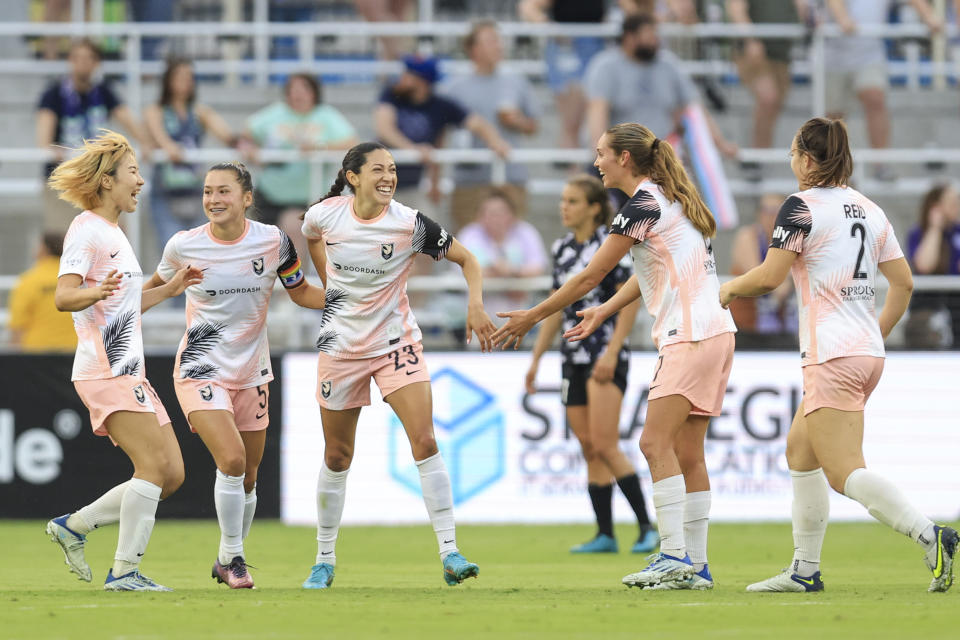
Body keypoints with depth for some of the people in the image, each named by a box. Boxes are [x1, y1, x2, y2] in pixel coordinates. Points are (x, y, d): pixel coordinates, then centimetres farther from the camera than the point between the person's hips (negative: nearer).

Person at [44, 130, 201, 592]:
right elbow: (64, 297, -19)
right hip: (104, 372, -10)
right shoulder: (86, 230, -8)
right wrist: (98, 291, -38)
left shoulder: (113, 233, 22)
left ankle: (72, 526, 12)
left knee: (172, 473, 4)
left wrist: (171, 288, 28)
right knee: (154, 464, -18)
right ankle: (125, 570, -15)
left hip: (129, 373, 10)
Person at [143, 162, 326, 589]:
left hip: (251, 373, 3)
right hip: (201, 371, -3)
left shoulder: (273, 241, -6)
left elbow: (301, 292, 7)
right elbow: (157, 285, 11)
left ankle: (226, 561, 32)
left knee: (247, 478, 10)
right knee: (232, 459, -22)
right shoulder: (184, 246, -9)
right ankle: (233, 558, -6)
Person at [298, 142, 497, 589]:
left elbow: (466, 259, -4)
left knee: (424, 441, -16)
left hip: (396, 342, -1)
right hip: (341, 346, 1)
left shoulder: (410, 224, -14)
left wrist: (475, 305, -19)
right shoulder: (324, 215, -9)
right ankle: (325, 560, 24)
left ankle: (449, 553, -16)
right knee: (337, 456, 9)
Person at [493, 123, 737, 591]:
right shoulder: (667, 199, 17)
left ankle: (675, 556, -19)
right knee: (686, 453, 7)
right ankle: (696, 565, 6)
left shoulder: (643, 204, -12)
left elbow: (590, 276, -9)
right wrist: (605, 311, 20)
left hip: (691, 336, -10)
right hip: (713, 330, 10)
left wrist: (532, 318, -1)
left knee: (656, 442, -13)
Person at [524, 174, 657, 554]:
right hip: (574, 359, 7)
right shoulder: (562, 250, 13)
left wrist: (611, 354, -18)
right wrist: (536, 358, 18)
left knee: (604, 445, -15)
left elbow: (630, 301, -11)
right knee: (589, 449, 5)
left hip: (606, 355, -7)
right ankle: (604, 535, 8)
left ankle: (647, 528, -10)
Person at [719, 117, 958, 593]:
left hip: (832, 357, -9)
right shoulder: (869, 211, 13)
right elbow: (903, 282, 14)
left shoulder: (802, 206, -9)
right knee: (800, 451, 18)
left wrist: (730, 289, 9)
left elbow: (769, 276, -10)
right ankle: (805, 571, 19)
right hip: (867, 352, 9)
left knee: (845, 473, -11)